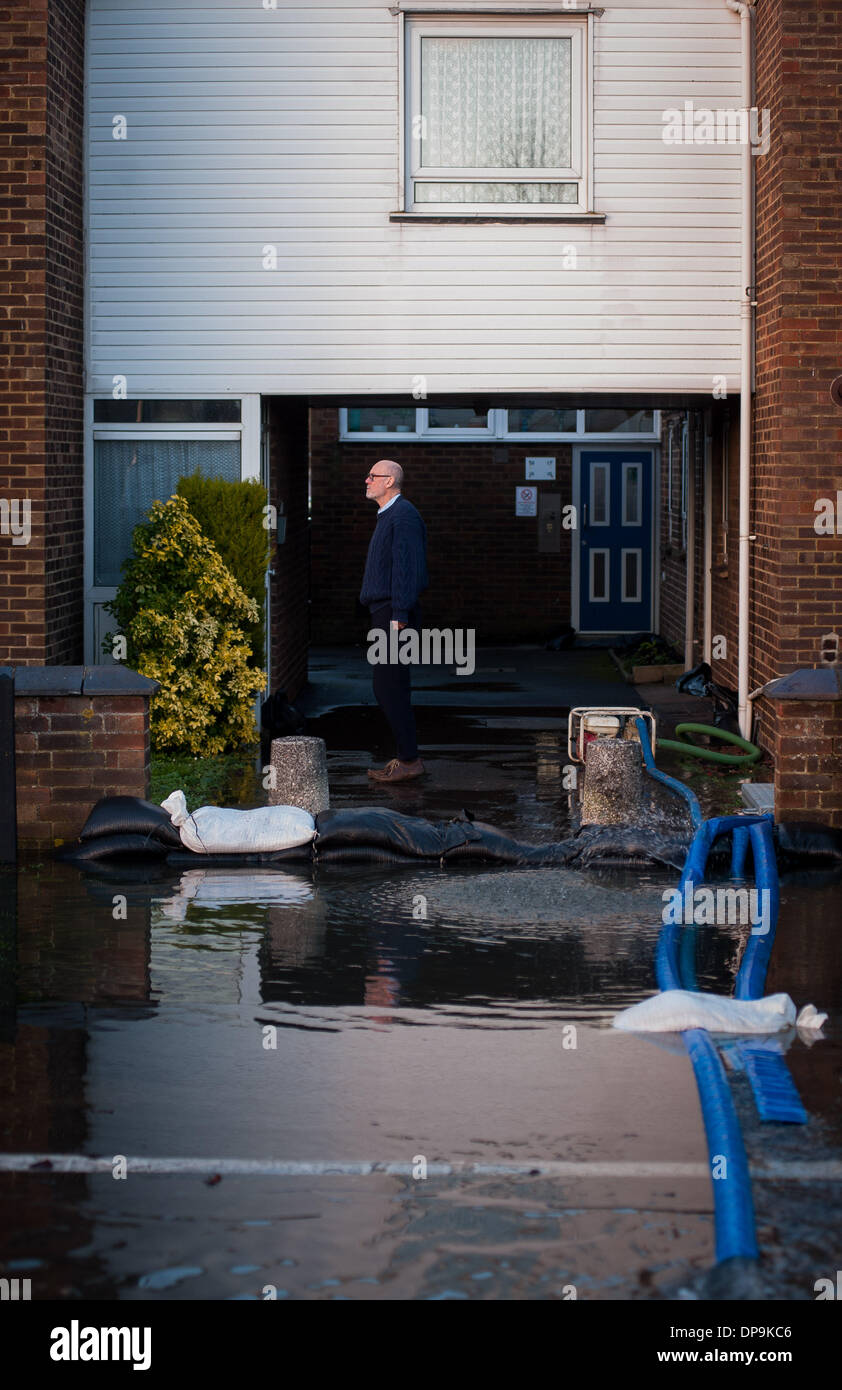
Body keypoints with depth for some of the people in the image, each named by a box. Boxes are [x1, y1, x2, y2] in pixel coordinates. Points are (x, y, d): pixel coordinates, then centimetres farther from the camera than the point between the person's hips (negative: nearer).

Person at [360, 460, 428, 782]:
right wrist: (392, 614, 18)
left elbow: (406, 566, -20)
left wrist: (399, 615, -23)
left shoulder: (403, 515, -13)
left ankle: (409, 761, -6)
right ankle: (406, 758, 15)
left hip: (394, 612, -10)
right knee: (390, 687, 11)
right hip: (385, 612, 10)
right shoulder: (387, 515, 19)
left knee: (388, 687, -10)